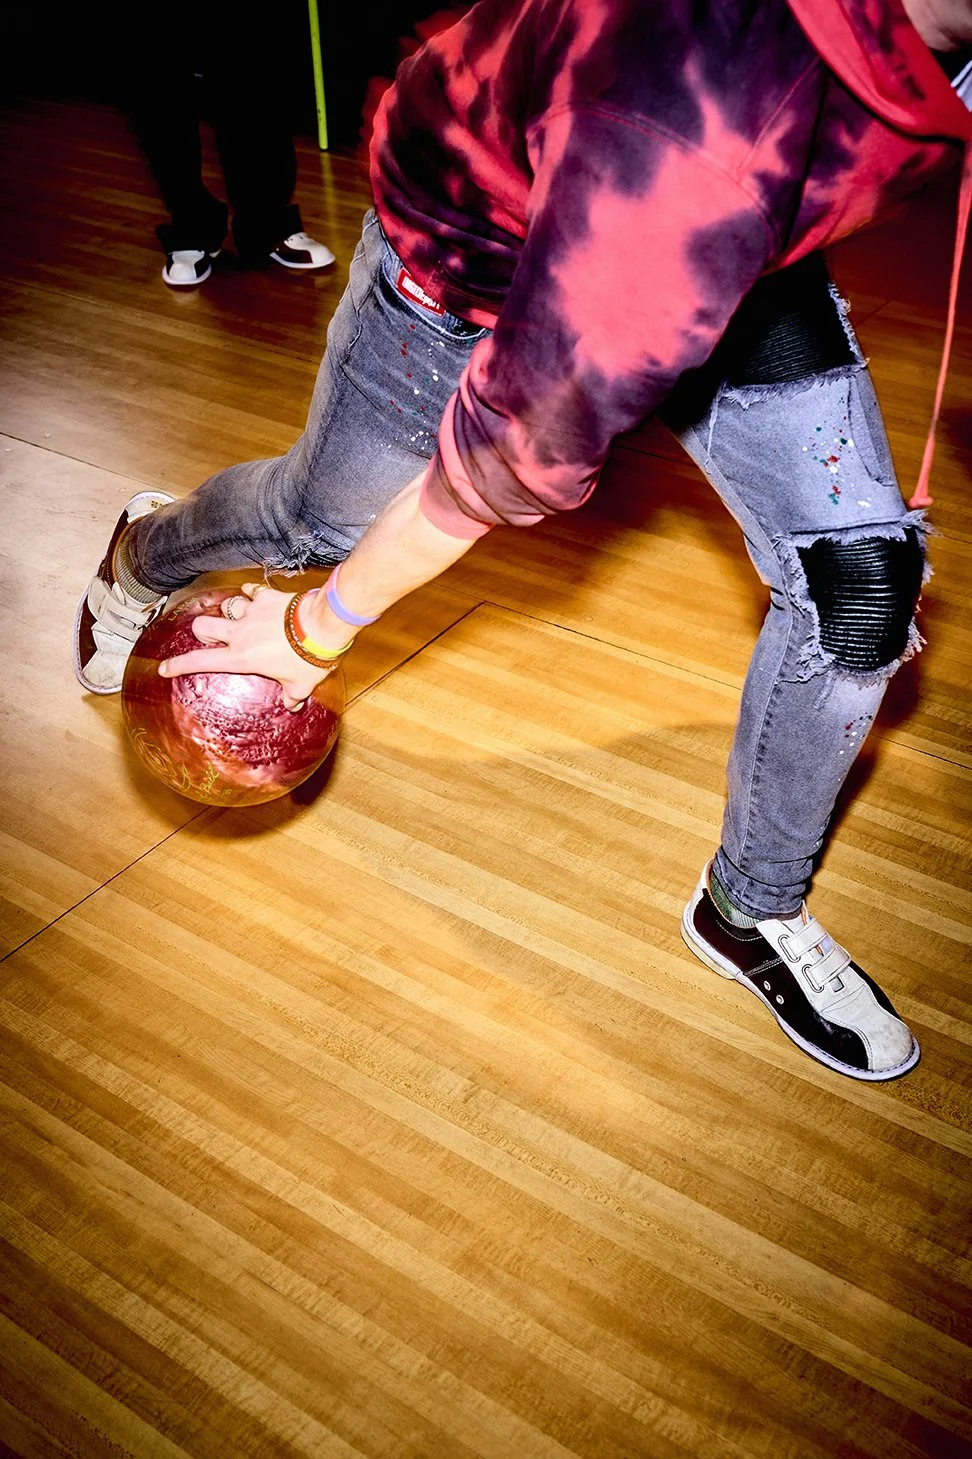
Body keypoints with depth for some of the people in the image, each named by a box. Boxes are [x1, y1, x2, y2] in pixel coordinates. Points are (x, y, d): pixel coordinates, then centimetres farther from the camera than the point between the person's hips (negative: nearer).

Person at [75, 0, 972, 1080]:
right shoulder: (695, 124, -46)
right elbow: (518, 445, -33)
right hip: (472, 243, -5)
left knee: (864, 576, -7)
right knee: (322, 520, 17)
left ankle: (751, 911, 18)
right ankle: (143, 555, 58)